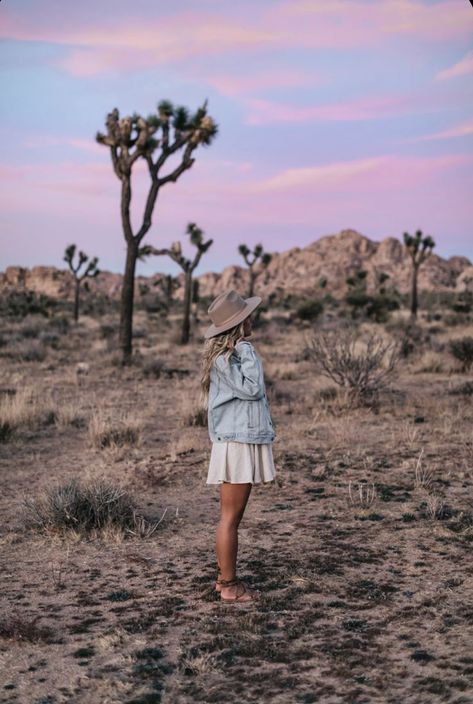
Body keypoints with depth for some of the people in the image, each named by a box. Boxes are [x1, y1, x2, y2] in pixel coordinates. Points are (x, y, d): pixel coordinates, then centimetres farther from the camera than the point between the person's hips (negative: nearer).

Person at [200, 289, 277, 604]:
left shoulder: (233, 353, 13)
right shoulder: (224, 358, -15)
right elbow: (251, 389, -20)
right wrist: (248, 351, -16)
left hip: (246, 441, 10)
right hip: (236, 444, -10)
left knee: (232, 516, 16)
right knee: (230, 517, -2)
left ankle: (226, 578, 26)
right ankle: (229, 584, 7)